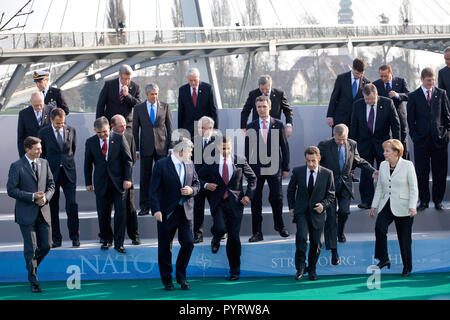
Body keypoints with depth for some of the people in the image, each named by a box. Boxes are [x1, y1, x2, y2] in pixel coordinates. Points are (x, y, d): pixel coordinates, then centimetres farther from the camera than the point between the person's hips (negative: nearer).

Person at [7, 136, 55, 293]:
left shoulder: (44, 163, 8)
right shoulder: (17, 166, -7)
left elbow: (51, 185, 13)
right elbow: (11, 190, -10)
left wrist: (46, 197, -8)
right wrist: (32, 196, -17)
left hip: (43, 212, 5)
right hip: (26, 213, -5)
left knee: (45, 246, 4)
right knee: (31, 248, -2)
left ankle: (31, 266, 33)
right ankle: (33, 282, 8)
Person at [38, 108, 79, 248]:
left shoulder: (71, 130, 3)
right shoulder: (44, 132, -2)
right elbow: (41, 153, 7)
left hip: (69, 172, 1)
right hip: (52, 173, -1)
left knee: (72, 204, -6)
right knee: (53, 206, 3)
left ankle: (75, 237, 3)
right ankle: (56, 239, 10)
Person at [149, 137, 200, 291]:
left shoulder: (190, 165, 9)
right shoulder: (161, 165, -8)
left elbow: (197, 184, 19)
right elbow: (154, 190, -10)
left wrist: (192, 190, -5)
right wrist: (156, 210, -19)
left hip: (186, 212, 4)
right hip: (167, 213, -4)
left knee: (188, 243, -3)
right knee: (165, 248, 4)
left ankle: (181, 276, 15)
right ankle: (167, 280, 17)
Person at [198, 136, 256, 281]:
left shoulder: (240, 161, 3)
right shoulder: (211, 162, 2)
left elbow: (252, 178, 13)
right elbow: (199, 177, 13)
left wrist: (248, 195, 2)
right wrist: (206, 185, -8)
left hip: (235, 203, 1)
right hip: (218, 203, 0)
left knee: (234, 237, 2)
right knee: (220, 228, -25)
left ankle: (235, 271, 16)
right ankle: (216, 239, 16)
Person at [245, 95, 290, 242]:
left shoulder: (279, 125, 4)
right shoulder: (251, 127, 6)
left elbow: (285, 147, 5)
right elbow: (247, 149, 7)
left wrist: (286, 168, 1)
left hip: (274, 169, -1)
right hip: (256, 168, 1)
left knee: (276, 198, 0)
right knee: (256, 201, 2)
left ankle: (279, 225, 25)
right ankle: (257, 232, 9)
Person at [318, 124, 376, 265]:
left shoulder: (352, 144, 2)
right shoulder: (324, 145, -9)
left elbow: (358, 161, 15)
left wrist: (373, 171, 7)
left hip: (345, 184, 2)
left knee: (344, 211, -12)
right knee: (331, 216, -5)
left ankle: (340, 231, 26)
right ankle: (334, 251, 1)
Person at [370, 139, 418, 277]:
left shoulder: (407, 165, -6)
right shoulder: (383, 165, 8)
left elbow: (414, 188, -8)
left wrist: (412, 207, -18)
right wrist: (374, 205, 11)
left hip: (402, 208, -4)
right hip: (386, 206, 4)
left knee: (404, 238, 4)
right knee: (379, 227, -23)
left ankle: (407, 267, 19)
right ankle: (384, 259, -14)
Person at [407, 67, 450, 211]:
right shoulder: (413, 96, 4)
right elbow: (411, 119, 5)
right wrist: (414, 135, -2)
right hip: (421, 140, -1)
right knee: (421, 172, 1)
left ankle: (438, 200, 14)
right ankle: (423, 201, 11)